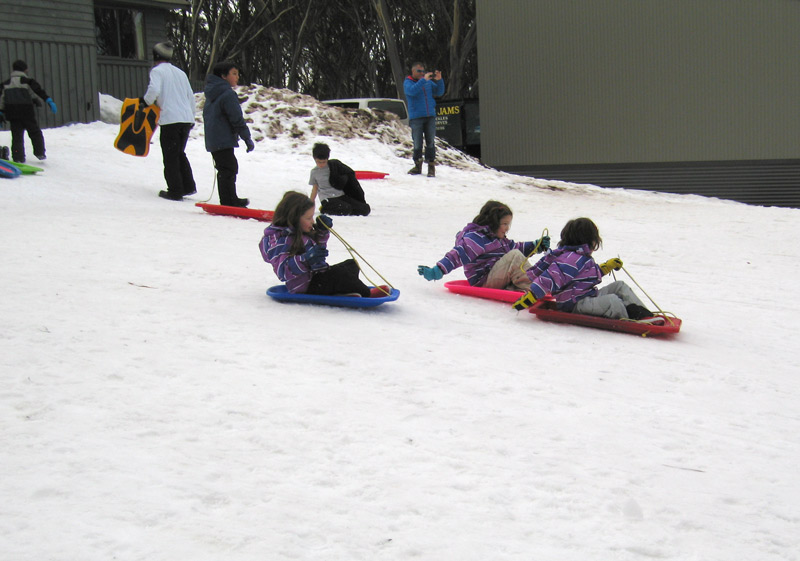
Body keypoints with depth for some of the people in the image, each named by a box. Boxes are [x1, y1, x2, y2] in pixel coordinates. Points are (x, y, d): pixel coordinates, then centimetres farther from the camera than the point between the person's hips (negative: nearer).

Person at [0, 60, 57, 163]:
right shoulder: (27, 81, -3)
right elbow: (39, 92, -11)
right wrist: (49, 101, -13)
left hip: (12, 114, 3)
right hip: (26, 112, -3)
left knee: (16, 135, 7)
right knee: (35, 132, 10)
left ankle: (18, 158, 2)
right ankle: (40, 153, 7)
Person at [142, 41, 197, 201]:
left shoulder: (157, 71, -2)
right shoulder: (180, 72, 18)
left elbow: (154, 90, -19)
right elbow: (191, 96, 20)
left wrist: (146, 101, 2)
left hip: (170, 119, -6)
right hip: (186, 119, 6)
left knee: (170, 157, 0)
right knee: (180, 154, 20)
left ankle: (175, 191, 0)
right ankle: (188, 186, 18)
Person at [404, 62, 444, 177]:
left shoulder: (428, 82, 15)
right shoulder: (407, 82, 2)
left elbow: (439, 92, 12)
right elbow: (412, 91, -19)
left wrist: (439, 80, -4)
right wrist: (424, 80, -22)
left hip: (430, 116, 3)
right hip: (416, 117, -3)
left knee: (430, 142, -1)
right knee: (417, 143, -2)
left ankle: (431, 167, 3)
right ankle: (418, 165, 12)